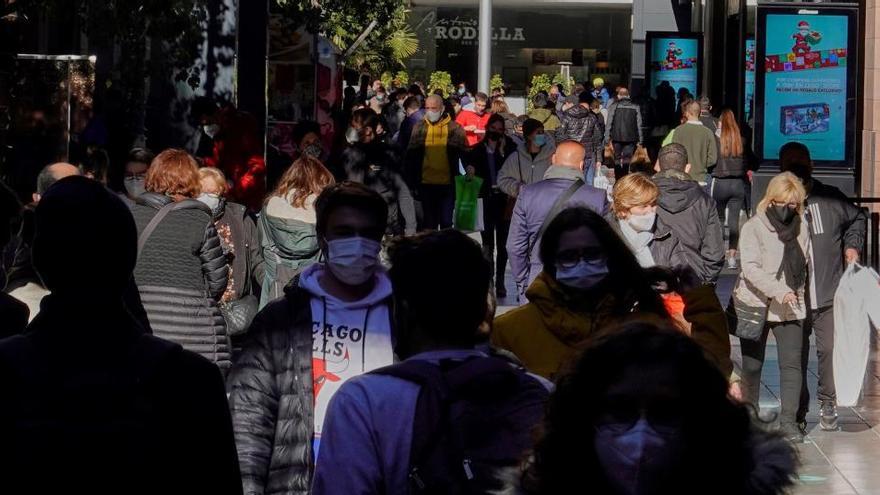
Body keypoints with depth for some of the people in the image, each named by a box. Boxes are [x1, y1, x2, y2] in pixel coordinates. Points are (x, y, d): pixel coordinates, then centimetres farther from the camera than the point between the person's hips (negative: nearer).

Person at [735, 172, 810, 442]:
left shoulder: (801, 228, 5)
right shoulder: (753, 228, -9)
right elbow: (750, 268, -21)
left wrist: (798, 294, 14)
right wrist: (778, 291, -32)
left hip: (790, 308, 3)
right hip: (755, 305, -3)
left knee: (792, 363, -6)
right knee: (752, 365, 6)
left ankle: (789, 419, -2)